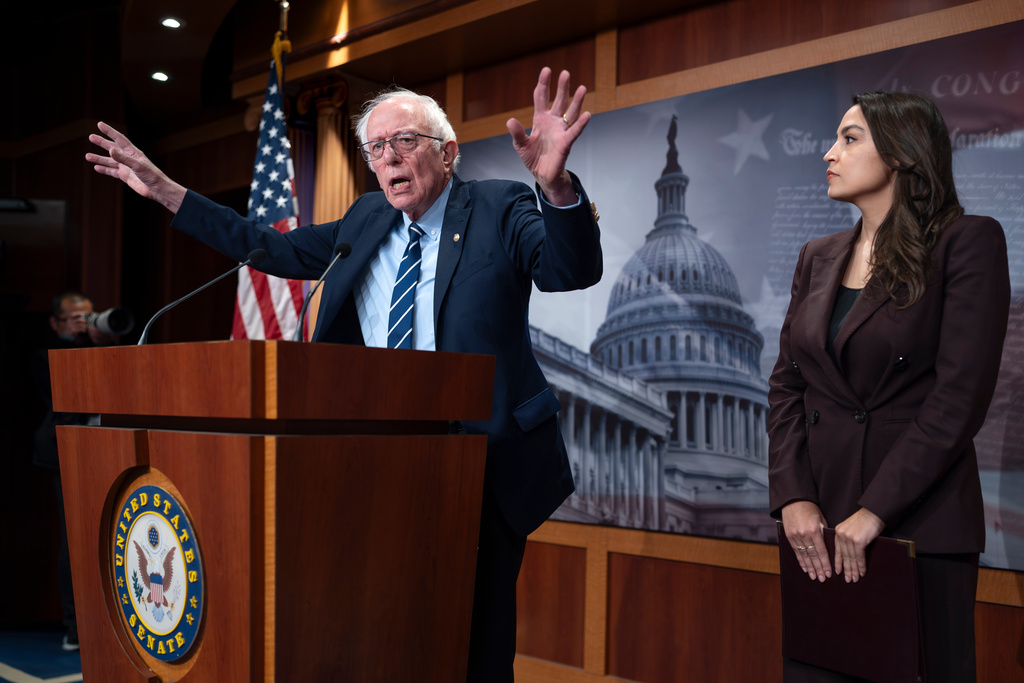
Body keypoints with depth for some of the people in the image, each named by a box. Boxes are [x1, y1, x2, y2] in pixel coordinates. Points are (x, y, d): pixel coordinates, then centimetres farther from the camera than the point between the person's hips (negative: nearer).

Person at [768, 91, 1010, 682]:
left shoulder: (968, 243, -6)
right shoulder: (818, 258, 13)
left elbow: (961, 396, -13)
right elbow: (786, 385, 8)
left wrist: (874, 511, -17)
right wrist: (793, 497, -6)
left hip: (918, 520, -5)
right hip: (819, 520, 5)